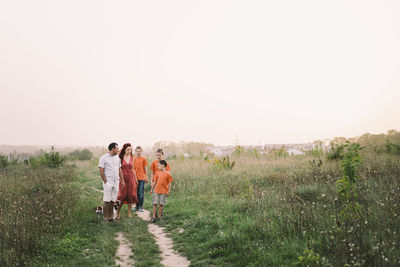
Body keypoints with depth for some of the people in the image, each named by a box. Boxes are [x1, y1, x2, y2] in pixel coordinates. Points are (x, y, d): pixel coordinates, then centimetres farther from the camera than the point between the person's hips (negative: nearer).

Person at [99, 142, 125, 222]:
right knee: (107, 200, -4)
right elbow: (101, 171, -8)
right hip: (108, 182, -5)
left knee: (113, 200, 6)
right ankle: (105, 218, 3)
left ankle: (111, 217, 14)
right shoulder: (104, 158, -5)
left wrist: (122, 180, 13)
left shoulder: (117, 157, 13)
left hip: (116, 182, 5)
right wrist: (105, 182, -12)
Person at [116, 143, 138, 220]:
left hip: (131, 178, 4)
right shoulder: (120, 157, -5)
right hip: (123, 178, -4)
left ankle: (129, 213, 16)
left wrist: (136, 179, 16)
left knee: (130, 195, 5)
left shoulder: (132, 158, 8)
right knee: (122, 195, -4)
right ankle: (118, 213, 9)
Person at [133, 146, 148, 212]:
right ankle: (137, 206, 16)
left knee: (141, 193, -3)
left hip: (142, 178, -2)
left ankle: (140, 206, 3)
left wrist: (146, 178, 6)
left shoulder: (143, 159, 0)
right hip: (135, 178, 2)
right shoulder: (133, 159, 4)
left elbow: (145, 169, 6)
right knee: (136, 193, 8)